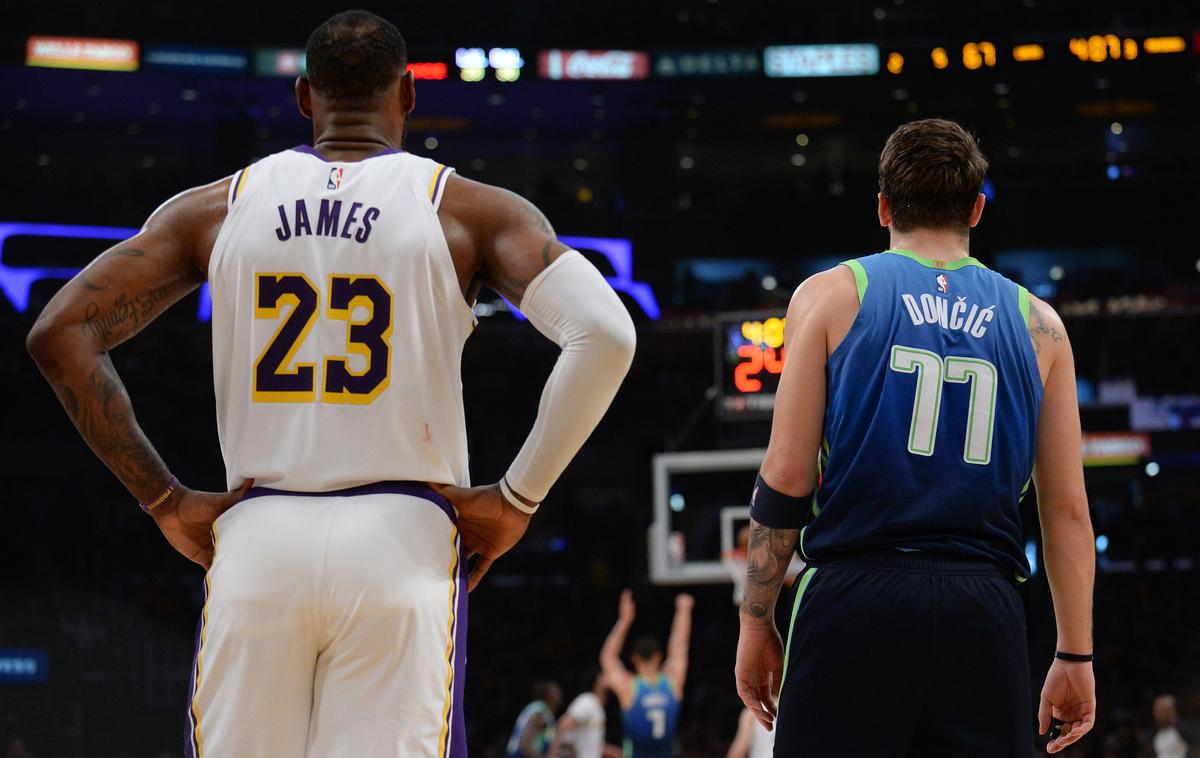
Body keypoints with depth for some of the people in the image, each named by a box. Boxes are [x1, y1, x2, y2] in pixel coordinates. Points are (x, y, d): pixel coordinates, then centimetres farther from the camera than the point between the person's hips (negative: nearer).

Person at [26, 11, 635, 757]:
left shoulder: (217, 207, 11)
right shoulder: (469, 210, 5)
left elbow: (60, 334, 6)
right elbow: (605, 335, -9)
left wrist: (166, 500, 6)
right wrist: (517, 498, -2)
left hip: (256, 541, 2)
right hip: (402, 540, -2)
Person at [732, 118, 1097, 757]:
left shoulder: (831, 296, 7)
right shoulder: (1036, 322, 13)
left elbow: (785, 478, 0)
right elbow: (1068, 510, 9)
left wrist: (755, 622, 7)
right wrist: (1075, 657, 14)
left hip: (857, 601, -2)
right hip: (985, 616, 2)